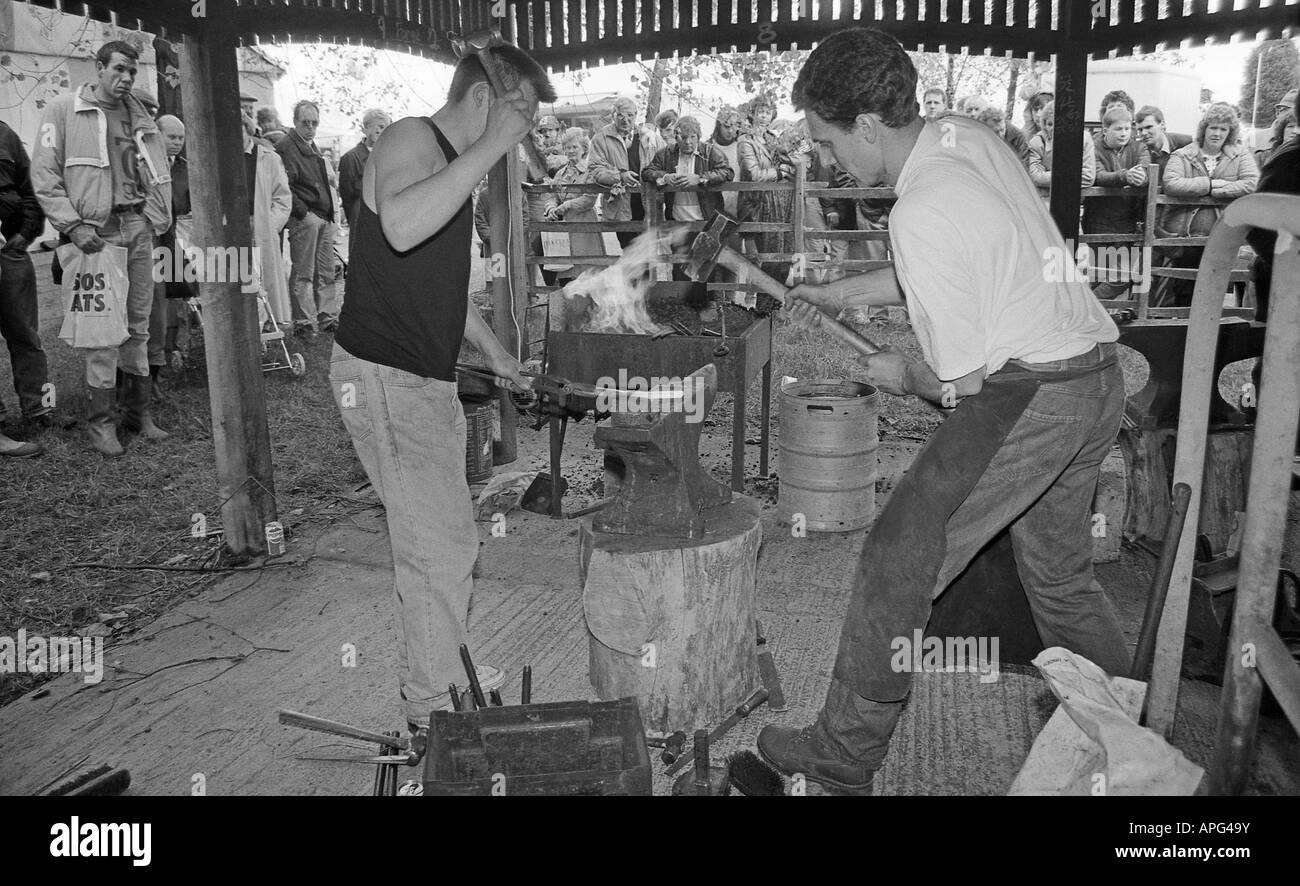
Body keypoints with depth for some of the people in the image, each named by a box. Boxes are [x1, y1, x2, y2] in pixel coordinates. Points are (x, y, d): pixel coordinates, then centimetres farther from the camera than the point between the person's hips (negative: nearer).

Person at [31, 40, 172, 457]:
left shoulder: (141, 117, 15)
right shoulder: (64, 110, 1)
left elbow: (160, 175, 20)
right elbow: (44, 176, -4)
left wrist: (155, 219, 6)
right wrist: (73, 225, -12)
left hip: (138, 231, 5)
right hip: (96, 231, -5)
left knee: (138, 324, 8)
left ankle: (138, 410, 17)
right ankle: (100, 421, 1)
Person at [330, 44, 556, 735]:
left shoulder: (453, 161, 17)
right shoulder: (410, 139, -14)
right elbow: (401, 227, -38)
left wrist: (491, 350, 29)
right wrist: (490, 147, -32)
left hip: (424, 379, 10)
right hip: (384, 377, -10)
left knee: (431, 538, 18)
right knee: (445, 547, -6)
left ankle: (435, 671, 33)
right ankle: (434, 706, 11)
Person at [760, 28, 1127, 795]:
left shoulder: (921, 214, -22)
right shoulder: (967, 135, 6)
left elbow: (962, 379, -17)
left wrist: (903, 377, 4)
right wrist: (842, 292, 24)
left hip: (1028, 394, -10)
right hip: (1101, 381, 10)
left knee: (900, 560, -4)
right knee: (1060, 573, 23)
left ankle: (845, 757, 7)